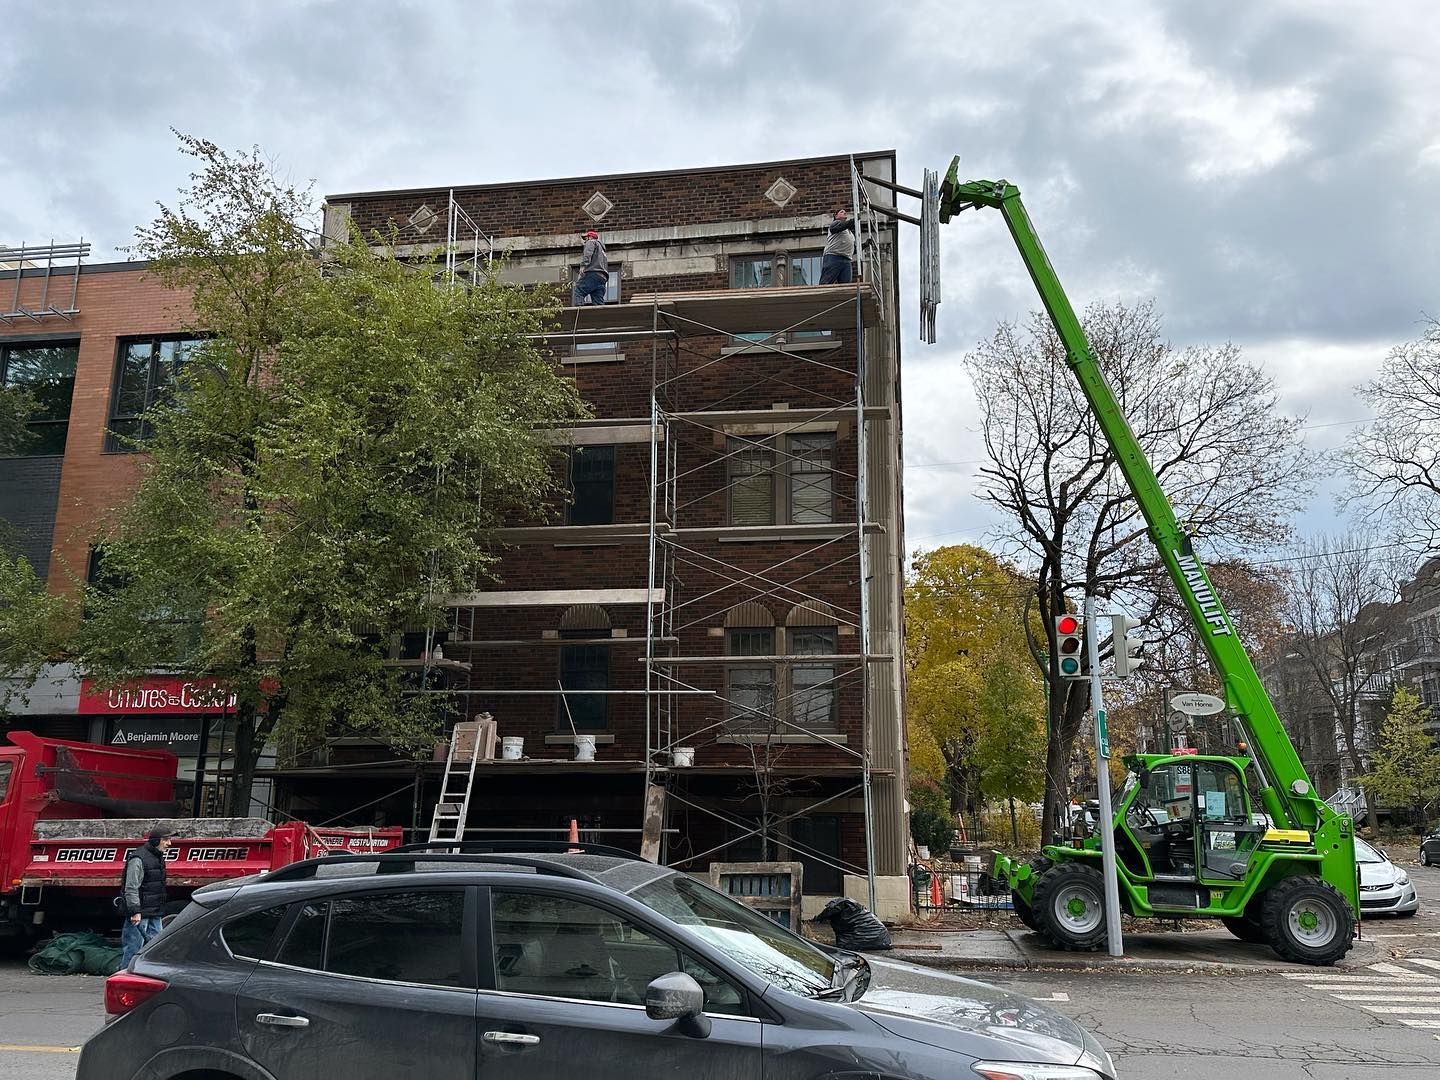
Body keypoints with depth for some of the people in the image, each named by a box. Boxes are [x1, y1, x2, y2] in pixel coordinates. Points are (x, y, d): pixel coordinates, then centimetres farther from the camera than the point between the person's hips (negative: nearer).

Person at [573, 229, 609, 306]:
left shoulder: (591, 242, 14)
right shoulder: (603, 250, 39)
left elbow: (587, 256, -7)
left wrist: (583, 268, -17)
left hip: (593, 274, -8)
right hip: (602, 278, 8)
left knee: (578, 292, -18)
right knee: (598, 303, -2)